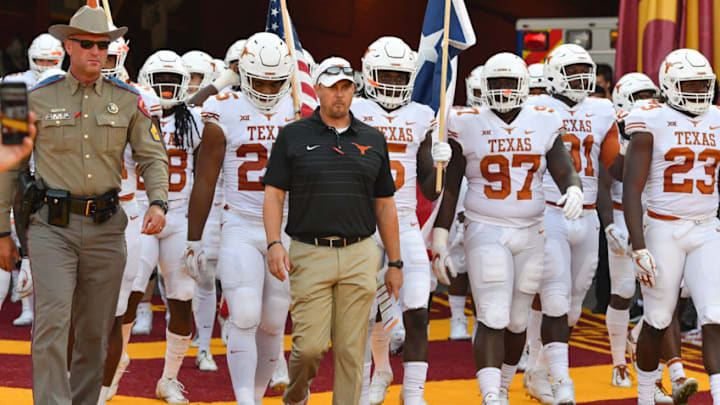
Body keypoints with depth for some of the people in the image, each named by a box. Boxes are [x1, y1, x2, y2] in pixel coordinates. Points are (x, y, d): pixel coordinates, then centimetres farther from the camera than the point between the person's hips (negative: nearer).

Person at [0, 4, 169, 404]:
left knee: (95, 330, 7)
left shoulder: (128, 101, 7)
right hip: (52, 225, -2)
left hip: (105, 225, 2)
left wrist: (158, 202, -12)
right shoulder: (38, 99, 3)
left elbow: (152, 157, 8)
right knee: (52, 323, -14)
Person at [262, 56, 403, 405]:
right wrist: (274, 243, -13)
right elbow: (273, 194, 2)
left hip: (359, 256, 2)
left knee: (351, 350, 1)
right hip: (310, 254, -2)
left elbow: (384, 206, 15)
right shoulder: (293, 136, 5)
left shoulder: (373, 140, 12)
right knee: (310, 345, -6)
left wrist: (395, 263, 13)